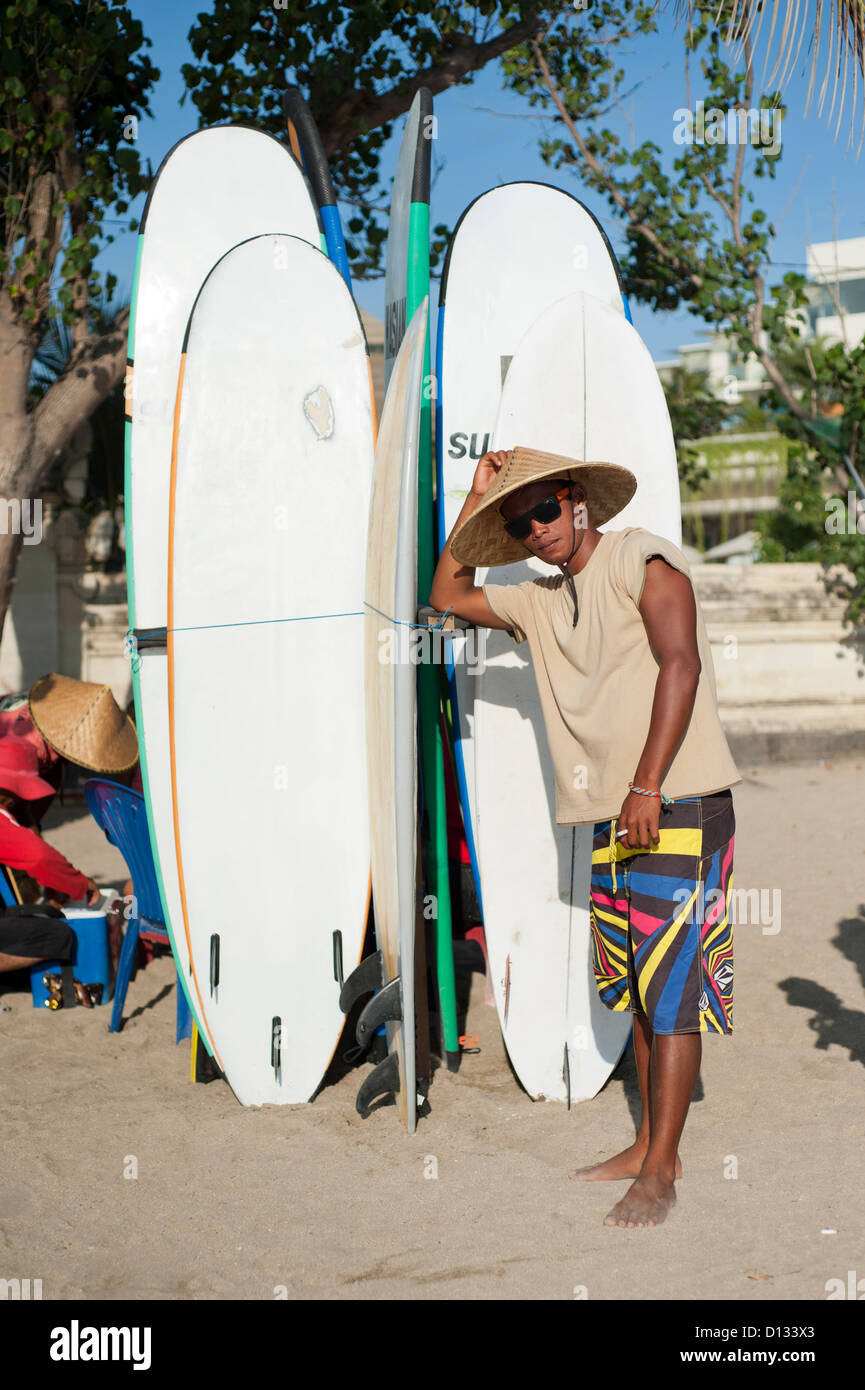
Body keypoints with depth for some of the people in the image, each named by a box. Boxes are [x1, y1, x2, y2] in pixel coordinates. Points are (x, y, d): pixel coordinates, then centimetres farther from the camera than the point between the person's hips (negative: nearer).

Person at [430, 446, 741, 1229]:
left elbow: (680, 664, -15)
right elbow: (448, 595, 26)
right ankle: (652, 1144, 21)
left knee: (672, 990, -6)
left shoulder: (640, 559, -5)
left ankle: (659, 1173, -1)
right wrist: (476, 498, 14)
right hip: (613, 818, 8)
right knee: (637, 988, 11)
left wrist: (648, 787, -22)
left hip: (680, 807, -8)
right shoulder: (539, 601, 17)